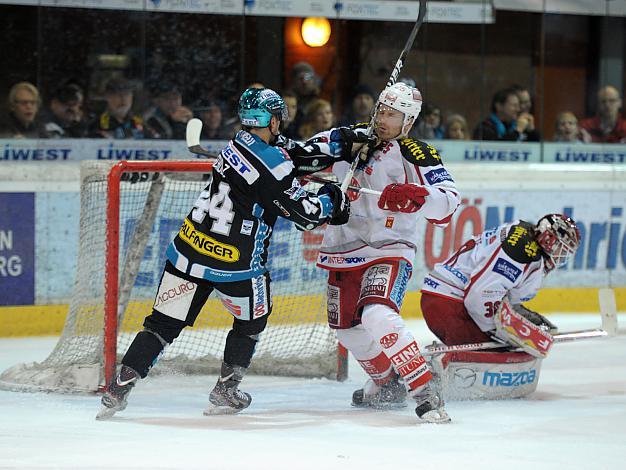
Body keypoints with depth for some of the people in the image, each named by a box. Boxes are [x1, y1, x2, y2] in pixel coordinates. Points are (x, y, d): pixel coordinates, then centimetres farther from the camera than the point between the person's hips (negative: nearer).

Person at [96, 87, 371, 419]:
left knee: (164, 323, 8)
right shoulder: (272, 166, -15)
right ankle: (225, 392, 24)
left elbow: (295, 156, 20)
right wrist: (331, 199, 10)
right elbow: (305, 213, -10)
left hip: (188, 252, 6)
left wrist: (342, 143, 20)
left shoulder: (239, 144, 9)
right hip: (236, 265, -6)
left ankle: (119, 389, 0)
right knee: (252, 319, 22)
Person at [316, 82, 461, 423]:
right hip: (344, 248, 7)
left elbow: (447, 202, -24)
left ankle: (425, 392, -28)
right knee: (347, 328, 15)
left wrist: (416, 196, -40)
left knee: (377, 316, -29)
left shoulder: (418, 156, -13)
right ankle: (387, 385, 38)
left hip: (389, 250, -7)